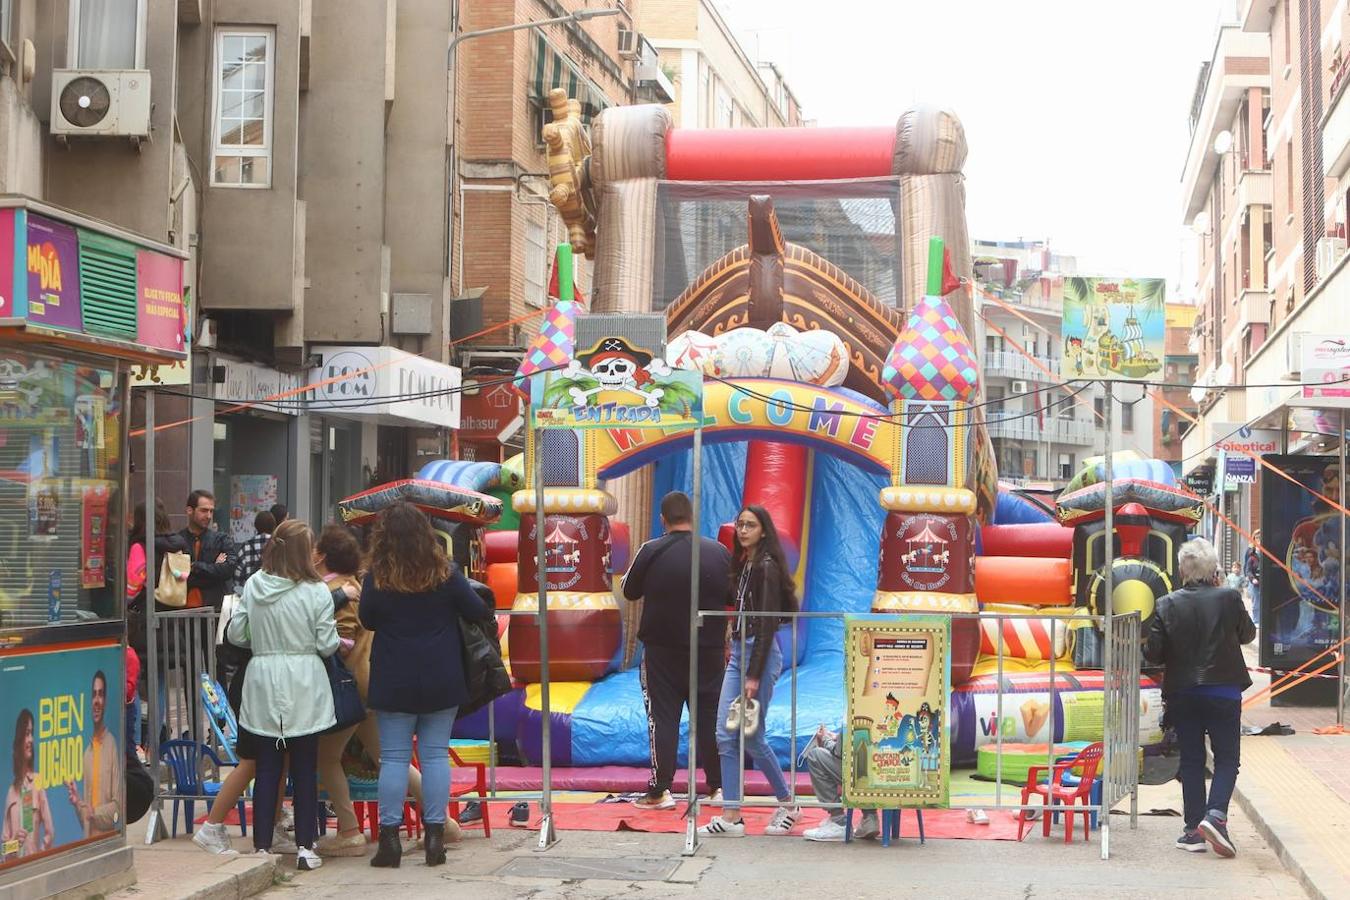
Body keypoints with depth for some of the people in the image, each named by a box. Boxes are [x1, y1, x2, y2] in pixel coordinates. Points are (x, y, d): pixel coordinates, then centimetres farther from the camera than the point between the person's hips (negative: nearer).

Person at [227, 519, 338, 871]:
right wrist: (322, 641, 15)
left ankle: (262, 845, 9)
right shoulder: (316, 591, -11)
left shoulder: (253, 586, -2)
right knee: (305, 769, 6)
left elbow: (235, 634, 4)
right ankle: (305, 846, 7)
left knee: (266, 767, 8)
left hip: (263, 683, 2)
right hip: (304, 686, -2)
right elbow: (327, 645, -7)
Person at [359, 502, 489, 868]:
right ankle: (435, 835, 7)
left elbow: (367, 621, 5)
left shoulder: (377, 580, -9)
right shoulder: (445, 574, -5)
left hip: (394, 682, -1)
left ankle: (389, 838, 3)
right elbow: (478, 611, 2)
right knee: (436, 754, 7)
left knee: (393, 757, 4)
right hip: (442, 680, 1)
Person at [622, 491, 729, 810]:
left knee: (662, 718, 3)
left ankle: (661, 790, 2)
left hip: (662, 650, -2)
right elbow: (733, 597, 9)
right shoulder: (719, 552, -2)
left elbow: (629, 591, 3)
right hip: (709, 649, 2)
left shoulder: (651, 552, -10)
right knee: (710, 717, 11)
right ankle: (719, 787, 15)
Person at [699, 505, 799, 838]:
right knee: (726, 735, 2)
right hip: (739, 651, 9)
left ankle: (788, 805, 15)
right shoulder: (744, 564, 13)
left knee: (750, 736, -2)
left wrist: (754, 676, -19)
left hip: (760, 654, -9)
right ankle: (731, 817, 3)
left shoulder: (767, 567, -12)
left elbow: (767, 623, -16)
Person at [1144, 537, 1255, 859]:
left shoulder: (1167, 605, -8)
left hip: (1182, 693, 2)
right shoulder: (1229, 599, -10)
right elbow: (1247, 635, 7)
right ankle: (1215, 814, -14)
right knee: (1226, 758, 8)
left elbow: (1153, 652, -7)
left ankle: (1193, 830, 10)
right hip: (1223, 690, -1)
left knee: (1191, 760, 10)